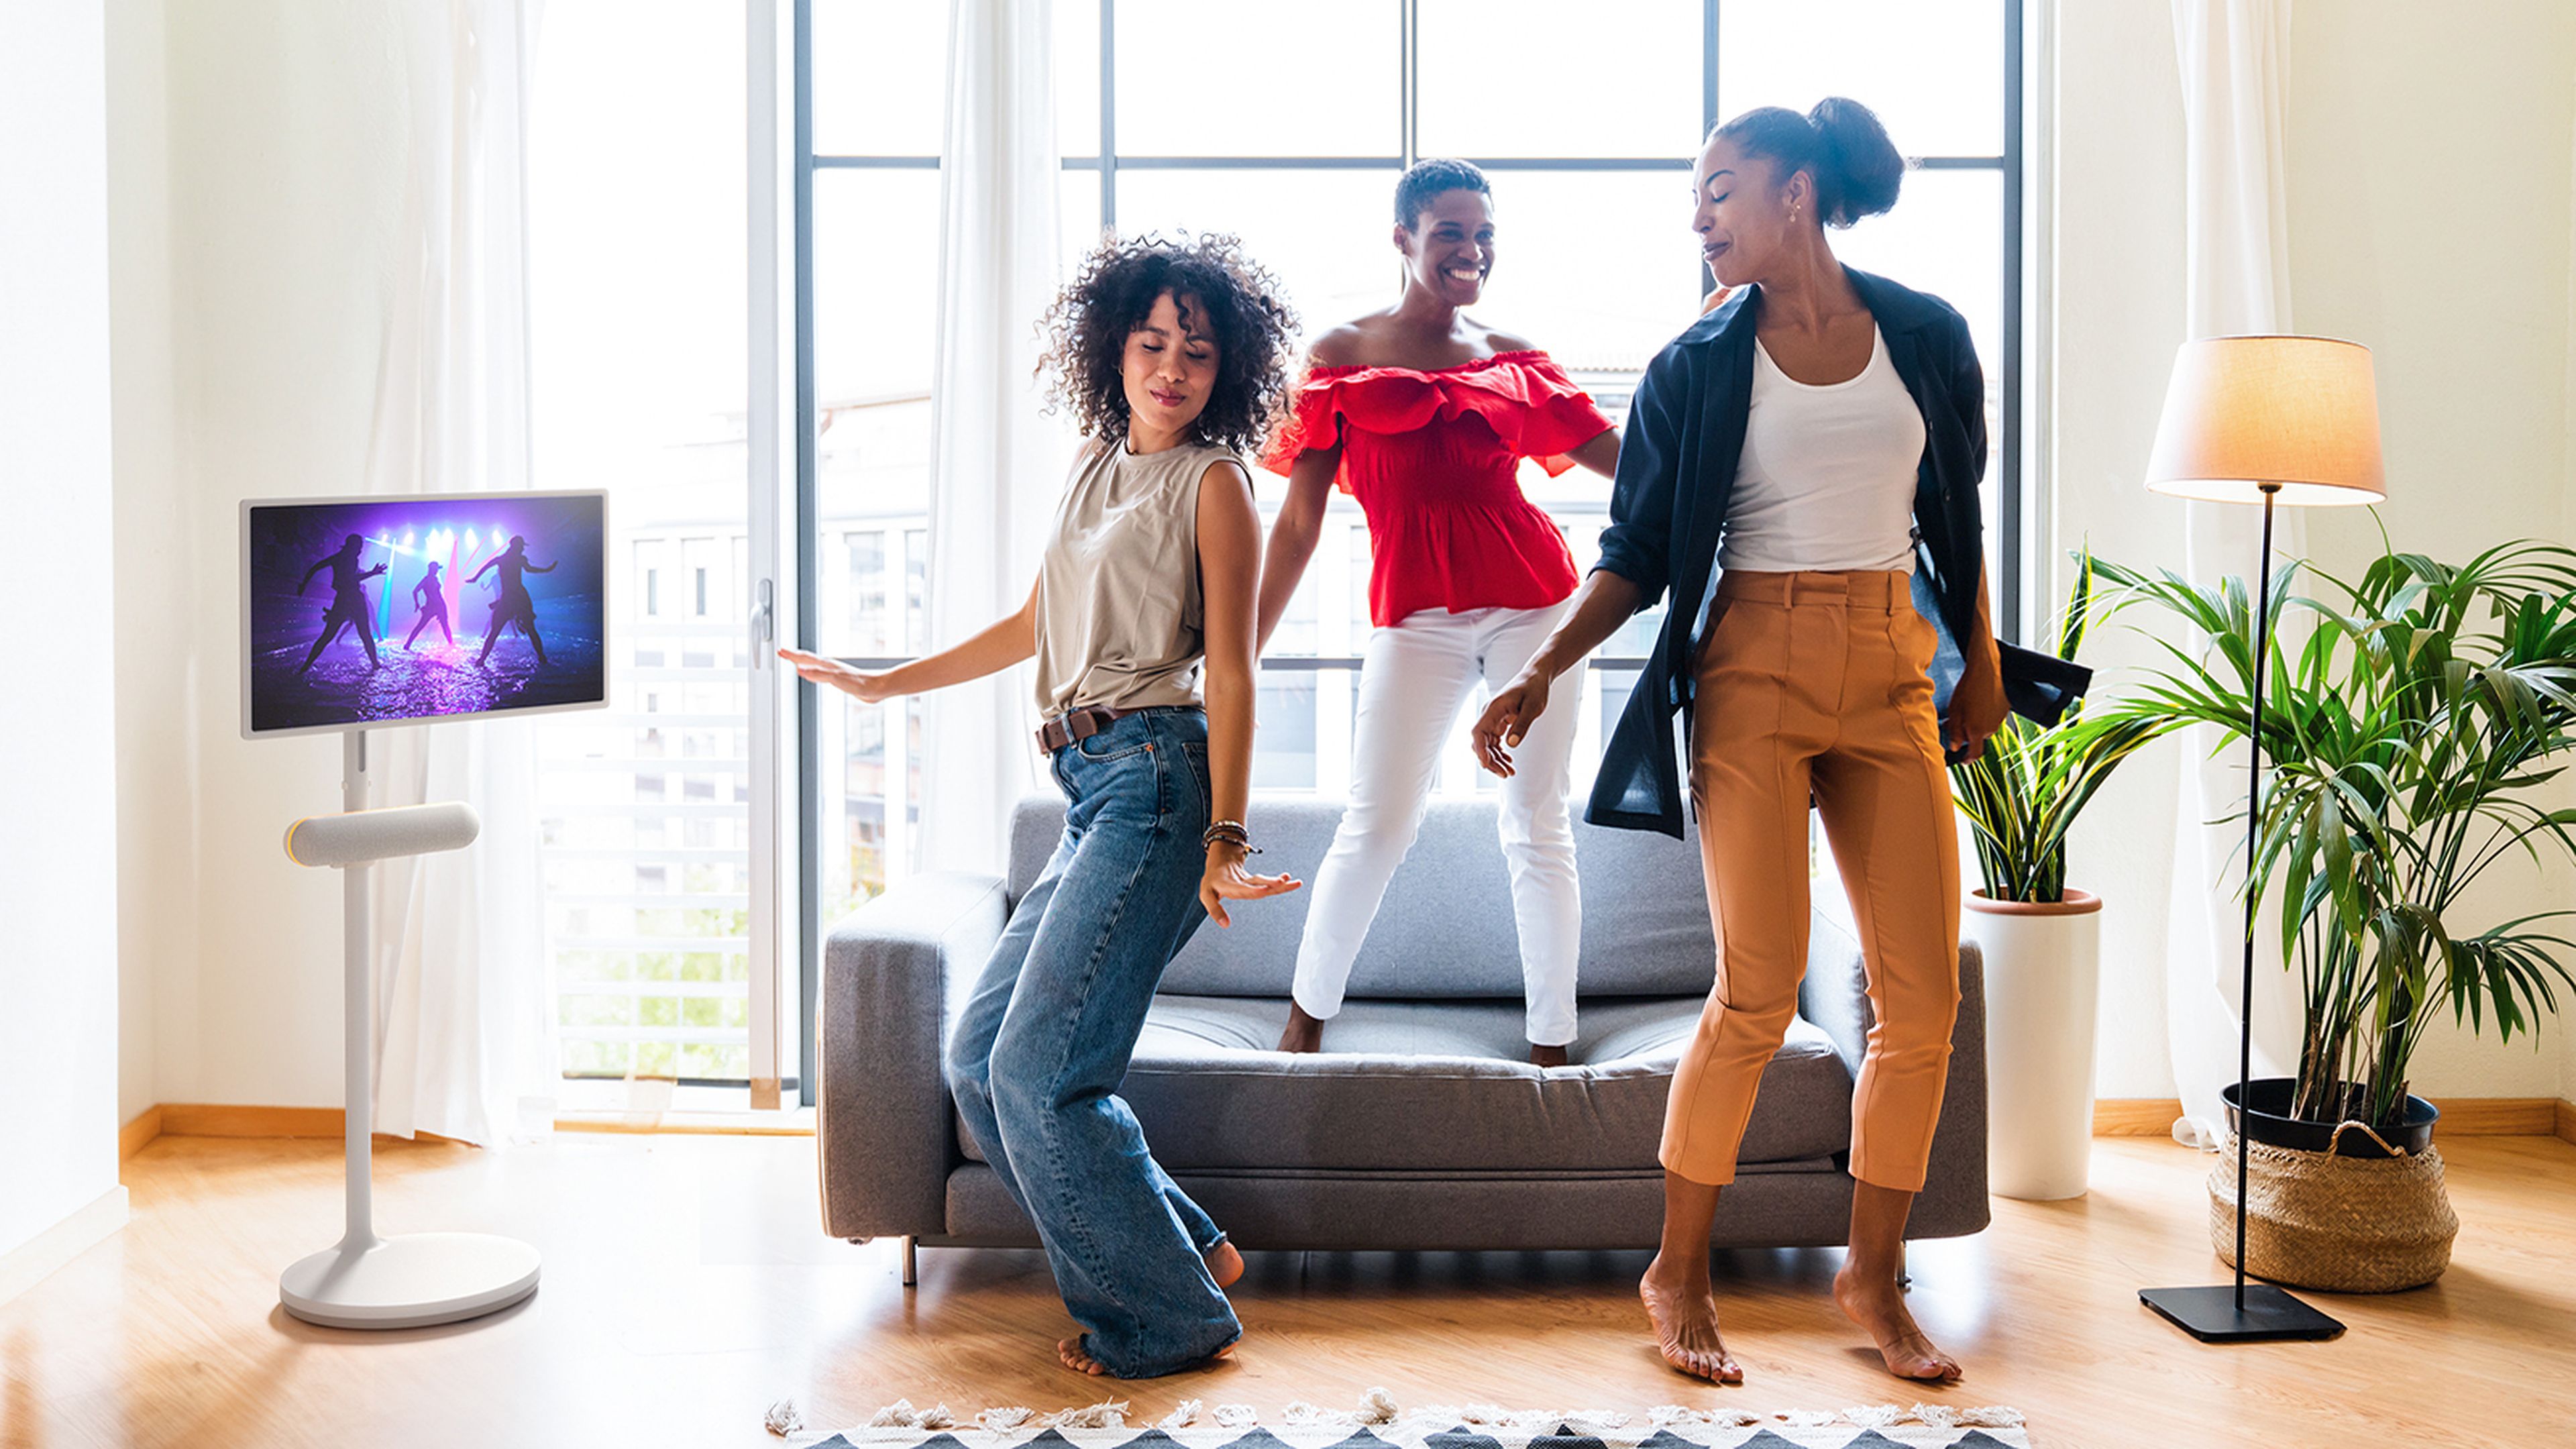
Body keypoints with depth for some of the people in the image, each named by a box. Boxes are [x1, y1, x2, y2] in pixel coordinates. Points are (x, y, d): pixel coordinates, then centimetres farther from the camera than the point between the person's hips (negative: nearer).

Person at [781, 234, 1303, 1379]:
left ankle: (1167, 1317, 3)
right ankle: (1185, 1250, 14)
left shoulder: (1212, 483, -2)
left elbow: (1230, 672, -8)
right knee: (978, 1058, 8)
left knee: (1038, 1069, -12)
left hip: (1155, 779, -9)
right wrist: (883, 685, 36)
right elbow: (1036, 626, 29)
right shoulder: (1099, 466, 20)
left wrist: (1225, 841, -16)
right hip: (1092, 794, 9)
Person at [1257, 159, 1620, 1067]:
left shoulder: (1511, 358, 10)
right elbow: (1299, 521, 4)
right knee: (1376, 826, -5)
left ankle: (1551, 1050, 14)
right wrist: (1242, 649, 1)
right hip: (1413, 610, -2)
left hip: (1530, 598, 2)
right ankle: (1306, 1022, 18)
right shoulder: (1342, 356, 5)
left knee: (1538, 828, 3)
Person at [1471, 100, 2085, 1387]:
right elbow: (1639, 553, 2)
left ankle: (1873, 1277, 15)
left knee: (1924, 997, -1)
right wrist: (1542, 673, -10)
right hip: (1754, 676, -3)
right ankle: (1678, 1274, 6)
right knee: (1760, 990, -10)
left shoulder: (1925, 338, 8)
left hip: (1894, 677, 3)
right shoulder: (1698, 366, 2)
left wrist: (1981, 665, 18)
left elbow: (1956, 516, 17)